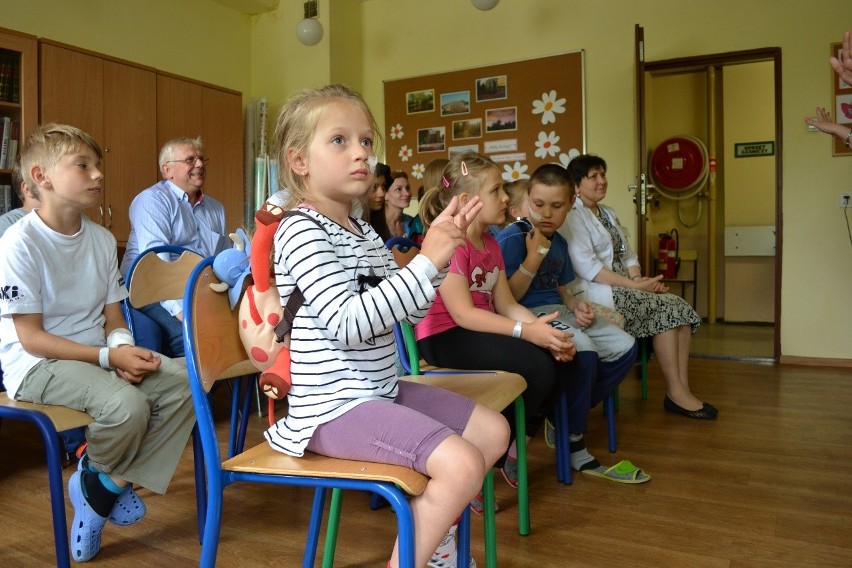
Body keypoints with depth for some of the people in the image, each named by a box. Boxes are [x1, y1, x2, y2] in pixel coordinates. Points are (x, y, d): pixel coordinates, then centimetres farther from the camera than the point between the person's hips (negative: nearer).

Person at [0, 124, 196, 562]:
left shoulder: (102, 239, 5)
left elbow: (113, 318, 9)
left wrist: (123, 347, -14)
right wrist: (109, 356, -22)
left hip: (98, 356, 7)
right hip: (37, 365, -6)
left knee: (185, 383, -13)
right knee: (127, 404, -32)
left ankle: (111, 483, -1)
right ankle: (99, 477, 5)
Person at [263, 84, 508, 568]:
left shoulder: (364, 232, 12)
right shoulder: (301, 232, -15)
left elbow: (411, 311, 11)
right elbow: (349, 323, -28)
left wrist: (440, 249, -3)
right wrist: (427, 261, -26)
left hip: (381, 390, 9)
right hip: (335, 406, -9)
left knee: (494, 430, 12)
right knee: (462, 463, -22)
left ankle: (435, 528, 29)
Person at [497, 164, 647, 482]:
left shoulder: (559, 242, 15)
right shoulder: (511, 238, -11)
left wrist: (576, 306, 3)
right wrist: (533, 259, -22)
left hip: (558, 312, 9)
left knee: (624, 346, -3)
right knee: (583, 350, -33)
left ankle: (570, 415, 6)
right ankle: (574, 448, -14)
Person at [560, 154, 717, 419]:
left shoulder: (607, 213, 22)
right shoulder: (572, 217, -7)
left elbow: (627, 255, 17)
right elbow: (587, 267, -17)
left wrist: (639, 279, -5)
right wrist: (633, 285, -19)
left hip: (624, 288, 8)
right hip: (596, 293, -8)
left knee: (681, 308, -11)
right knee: (665, 309, -20)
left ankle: (682, 390, -10)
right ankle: (675, 392, -10)